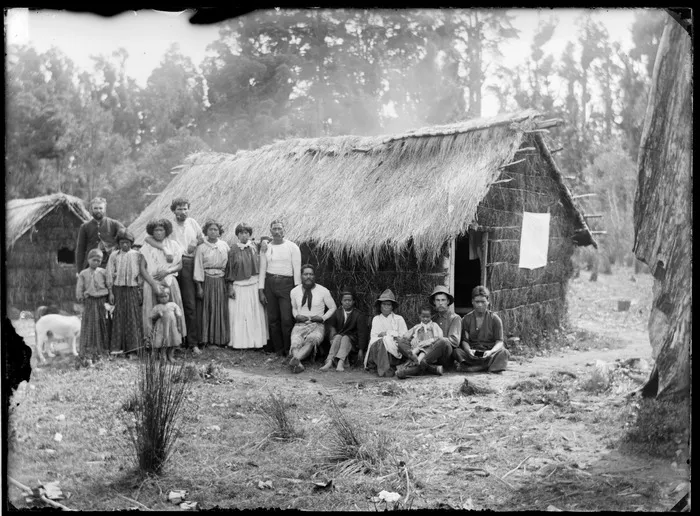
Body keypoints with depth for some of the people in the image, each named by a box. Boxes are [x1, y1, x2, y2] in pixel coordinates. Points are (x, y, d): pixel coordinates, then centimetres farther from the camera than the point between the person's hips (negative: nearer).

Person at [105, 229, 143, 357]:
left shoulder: (137, 255, 5)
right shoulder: (114, 256, 6)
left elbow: (141, 274, 7)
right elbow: (109, 275, 5)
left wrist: (141, 290, 1)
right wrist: (110, 292, 0)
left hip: (133, 289, 0)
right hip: (118, 289, 0)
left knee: (133, 318, -1)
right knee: (119, 318, 0)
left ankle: (131, 349, 2)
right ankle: (117, 347, 5)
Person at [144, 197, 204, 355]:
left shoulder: (192, 222, 11)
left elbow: (202, 237, 26)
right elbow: (148, 238, -10)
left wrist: (196, 243, 3)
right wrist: (164, 249, -24)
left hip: (189, 265, 2)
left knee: (190, 305, -1)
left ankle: (193, 343, 1)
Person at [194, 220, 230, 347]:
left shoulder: (224, 246, 7)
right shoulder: (201, 248, -1)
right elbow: (198, 268, -3)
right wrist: (199, 287, -9)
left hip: (221, 281, 2)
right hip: (207, 281, -2)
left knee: (221, 310, 4)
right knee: (206, 310, 0)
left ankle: (220, 339, 13)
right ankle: (205, 339, 8)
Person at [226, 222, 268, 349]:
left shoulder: (254, 247, 5)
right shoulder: (233, 250, 0)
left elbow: (260, 265, 6)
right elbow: (229, 269, 1)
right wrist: (230, 287, -4)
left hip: (254, 285, 2)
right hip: (238, 285, -2)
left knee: (255, 314, 3)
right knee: (239, 314, -2)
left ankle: (255, 341, 10)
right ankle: (239, 342, 5)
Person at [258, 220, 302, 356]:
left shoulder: (292, 247, 1)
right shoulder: (265, 248, 10)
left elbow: (297, 270, 0)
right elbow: (262, 270, 11)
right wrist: (261, 291, 6)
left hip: (286, 283, -3)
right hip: (269, 283, 3)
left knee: (287, 319, -9)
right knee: (273, 319, 4)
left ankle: (288, 350, 3)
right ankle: (278, 349, 14)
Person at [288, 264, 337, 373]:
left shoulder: (323, 291, 2)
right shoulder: (294, 291, 9)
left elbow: (333, 308, 13)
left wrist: (322, 317, -4)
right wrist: (297, 316, 4)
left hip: (317, 325, -2)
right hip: (300, 325, 2)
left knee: (311, 340, -37)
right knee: (295, 343, -32)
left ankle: (295, 359, -56)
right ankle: (298, 364, -55)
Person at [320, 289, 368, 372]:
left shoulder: (359, 315, 2)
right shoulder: (337, 313, 13)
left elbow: (362, 333, -5)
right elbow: (332, 328, 5)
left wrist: (361, 350, -14)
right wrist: (332, 338, -16)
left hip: (352, 341, -2)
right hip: (337, 338, 2)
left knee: (345, 338, -32)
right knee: (338, 337, -29)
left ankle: (341, 362, -54)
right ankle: (330, 361, -48)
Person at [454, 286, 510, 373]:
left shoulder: (495, 319, 5)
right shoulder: (467, 319, 9)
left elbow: (499, 341, -1)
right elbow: (464, 340, 2)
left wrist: (491, 352, -23)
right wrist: (469, 350, -22)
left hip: (489, 353, 0)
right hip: (472, 354, 1)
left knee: (503, 352, -30)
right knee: (457, 351, -28)